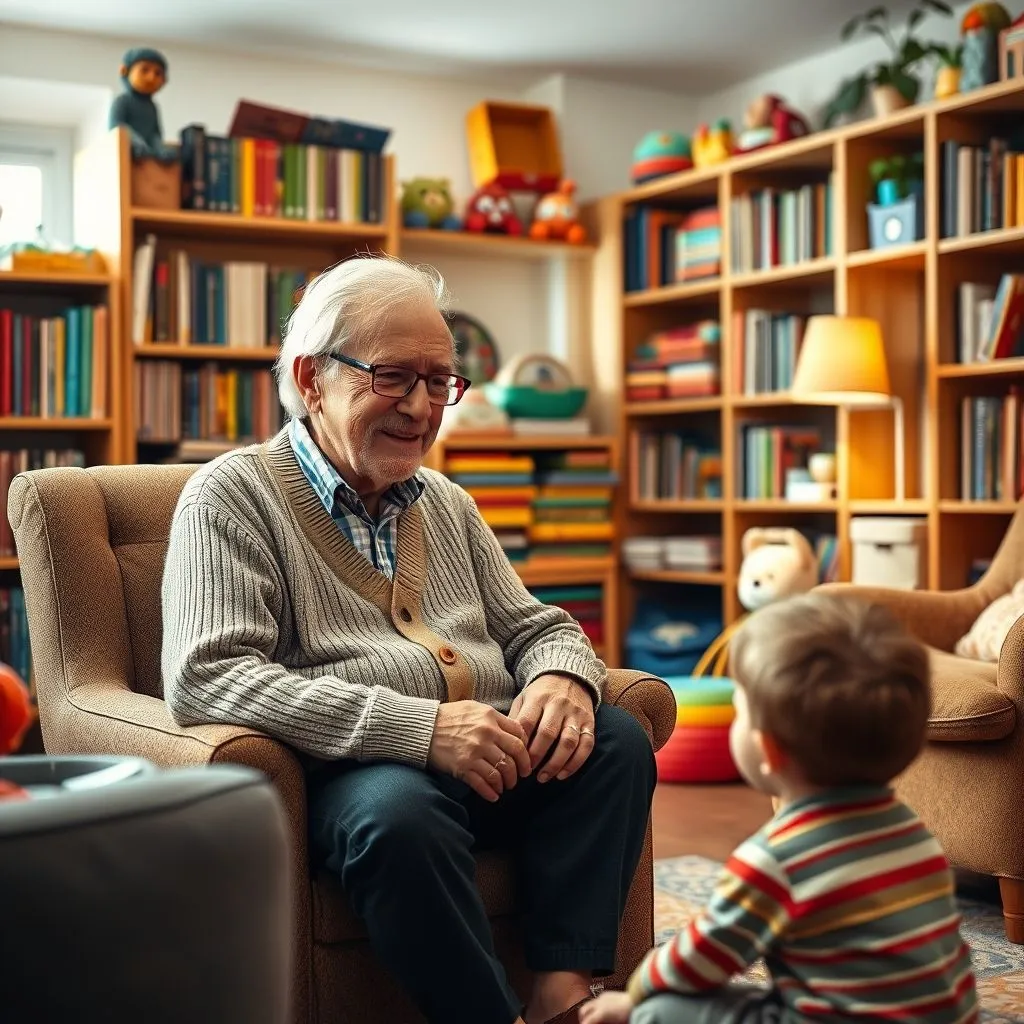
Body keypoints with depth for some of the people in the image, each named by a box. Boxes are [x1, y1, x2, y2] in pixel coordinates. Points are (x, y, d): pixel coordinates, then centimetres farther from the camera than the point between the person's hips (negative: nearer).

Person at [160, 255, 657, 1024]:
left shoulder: (445, 503, 20)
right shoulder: (233, 496, -1)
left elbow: (535, 625, 23)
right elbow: (206, 677, -15)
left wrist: (562, 677, -6)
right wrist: (420, 728, -24)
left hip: (492, 760, 7)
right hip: (354, 773, -6)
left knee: (616, 742, -19)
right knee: (398, 811, -37)